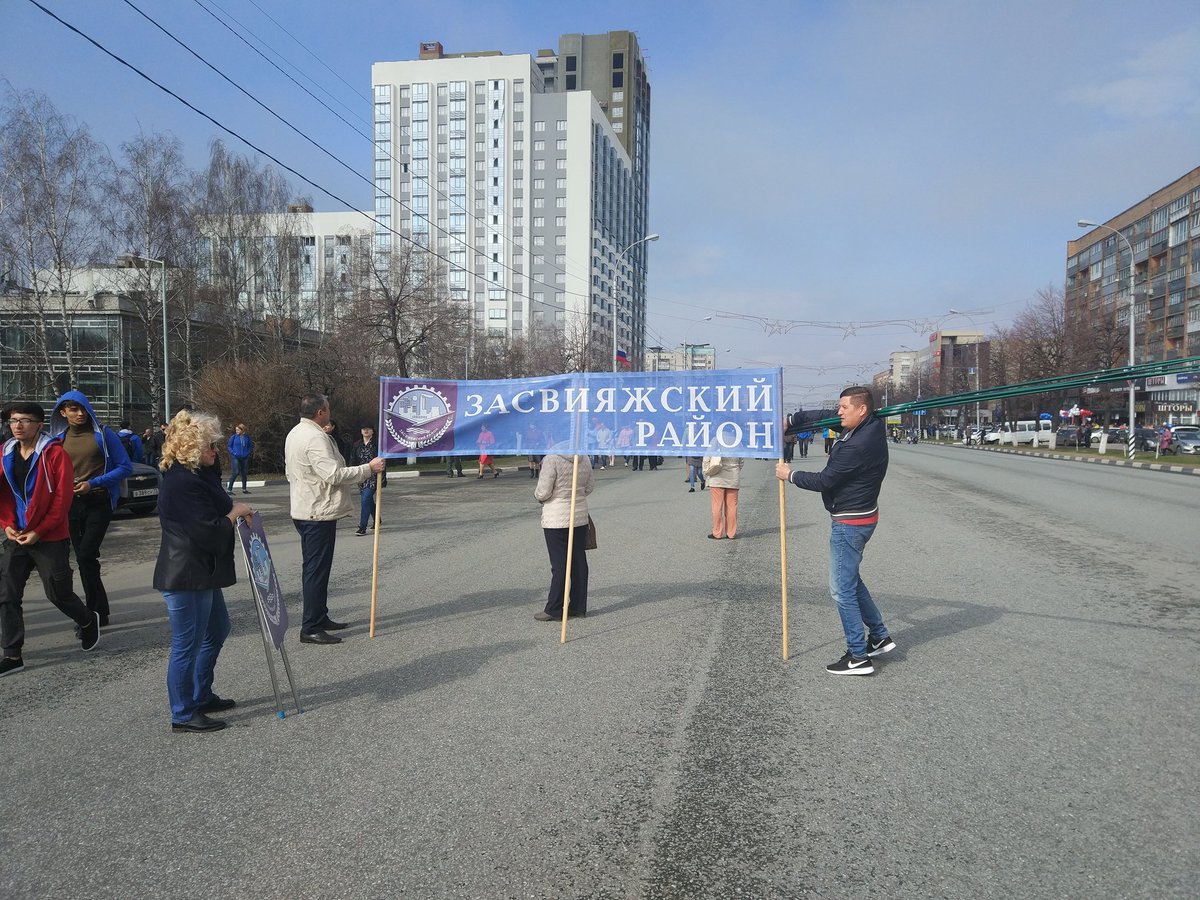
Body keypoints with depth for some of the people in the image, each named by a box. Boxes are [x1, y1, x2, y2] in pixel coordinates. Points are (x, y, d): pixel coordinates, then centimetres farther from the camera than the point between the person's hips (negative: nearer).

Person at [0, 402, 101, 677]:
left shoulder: (55, 453, -10)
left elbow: (62, 498, -13)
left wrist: (38, 531, -15)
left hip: (50, 538, -5)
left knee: (58, 593, 4)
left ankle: (87, 621, 33)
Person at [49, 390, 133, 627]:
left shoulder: (102, 434, -5)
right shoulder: (58, 439, 7)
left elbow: (125, 467, -6)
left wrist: (93, 483, -14)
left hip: (99, 503, -5)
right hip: (72, 504, 5)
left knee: (86, 556, -13)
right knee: (83, 559, 8)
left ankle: (94, 614, -3)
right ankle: (99, 612, 18)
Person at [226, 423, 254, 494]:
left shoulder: (247, 437, 4)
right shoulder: (233, 437, -2)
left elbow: (251, 446, 14)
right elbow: (229, 446, 3)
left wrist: (248, 453, -2)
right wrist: (234, 453, -9)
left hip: (245, 458, 3)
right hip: (235, 458, -3)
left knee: (244, 473, 9)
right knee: (235, 472, -11)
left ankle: (244, 489, 19)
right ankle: (229, 489, -5)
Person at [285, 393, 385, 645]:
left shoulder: (295, 434, 14)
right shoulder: (315, 438, -20)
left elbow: (289, 471, 23)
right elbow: (334, 474, -26)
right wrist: (369, 468, -21)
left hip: (303, 509, 11)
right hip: (319, 513, -11)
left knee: (315, 568, 17)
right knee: (317, 570, -6)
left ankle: (320, 618, 28)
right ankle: (311, 628, -2)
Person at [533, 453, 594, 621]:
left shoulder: (551, 459, -18)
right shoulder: (584, 459, 2)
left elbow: (542, 492, -17)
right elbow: (590, 487, 11)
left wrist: (537, 495, 5)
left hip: (556, 520, -6)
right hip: (580, 517, 6)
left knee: (559, 565, 0)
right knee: (579, 562, 11)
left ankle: (554, 610, 7)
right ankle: (578, 607, 18)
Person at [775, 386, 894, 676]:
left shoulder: (858, 445, -26)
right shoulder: (870, 429, 5)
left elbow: (825, 480, -21)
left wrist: (790, 475, -6)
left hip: (850, 524, -10)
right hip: (862, 517, 10)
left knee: (842, 589, -2)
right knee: (850, 580, 23)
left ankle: (858, 657, 5)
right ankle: (879, 636, 31)